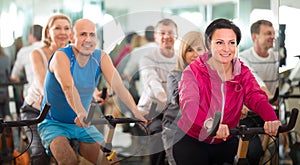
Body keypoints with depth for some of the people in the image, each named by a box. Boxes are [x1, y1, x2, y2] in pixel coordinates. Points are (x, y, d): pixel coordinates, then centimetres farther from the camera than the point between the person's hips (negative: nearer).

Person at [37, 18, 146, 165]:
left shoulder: (101, 57, -3)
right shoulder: (61, 56, -17)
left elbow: (118, 85, -16)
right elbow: (68, 87, -35)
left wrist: (136, 111, -31)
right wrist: (81, 113, -53)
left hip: (83, 125, 5)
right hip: (54, 123, -4)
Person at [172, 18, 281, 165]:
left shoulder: (243, 73, -1)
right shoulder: (193, 72, -13)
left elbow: (257, 97, -19)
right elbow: (189, 103, -31)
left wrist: (271, 119, -42)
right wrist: (209, 123, -53)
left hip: (226, 142, 4)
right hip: (191, 140, -4)